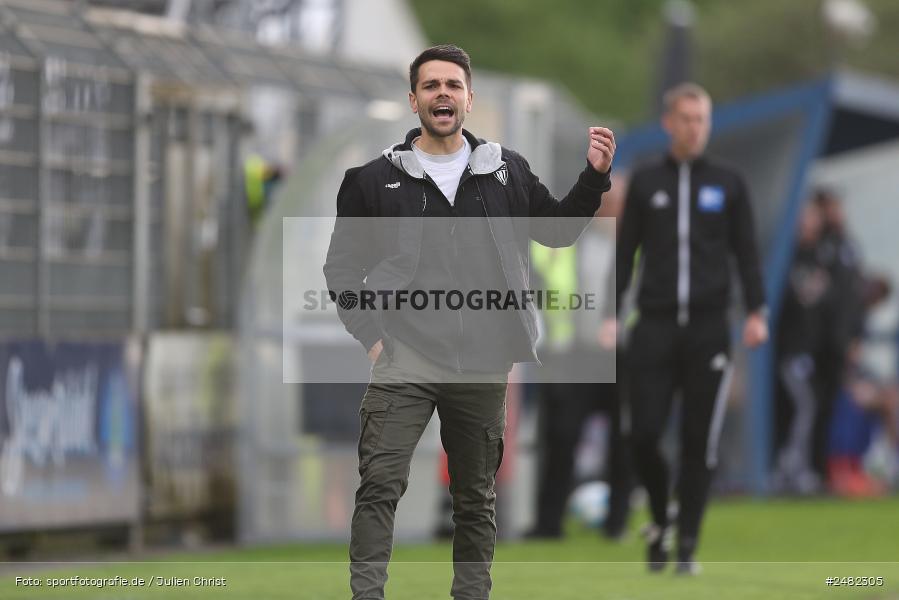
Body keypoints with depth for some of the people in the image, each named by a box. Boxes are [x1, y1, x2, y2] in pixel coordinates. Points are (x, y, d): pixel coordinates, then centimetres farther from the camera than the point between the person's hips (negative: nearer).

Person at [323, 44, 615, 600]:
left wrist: (595, 176, 4)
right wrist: (369, 335, -5)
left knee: (478, 499, 11)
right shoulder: (376, 179, 2)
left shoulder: (506, 169, 8)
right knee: (381, 484, -13)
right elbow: (343, 265, 6)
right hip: (405, 360, -2)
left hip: (484, 365, 2)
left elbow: (556, 229, 18)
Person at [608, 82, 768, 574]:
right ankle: (660, 519, 20)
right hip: (655, 328, 0)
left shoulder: (728, 184, 8)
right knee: (644, 434, -7)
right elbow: (625, 252, 11)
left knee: (699, 441, -1)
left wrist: (756, 312, -3)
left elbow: (747, 252, 9)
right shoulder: (645, 183, 9)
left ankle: (687, 544, 8)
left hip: (708, 330, 0)